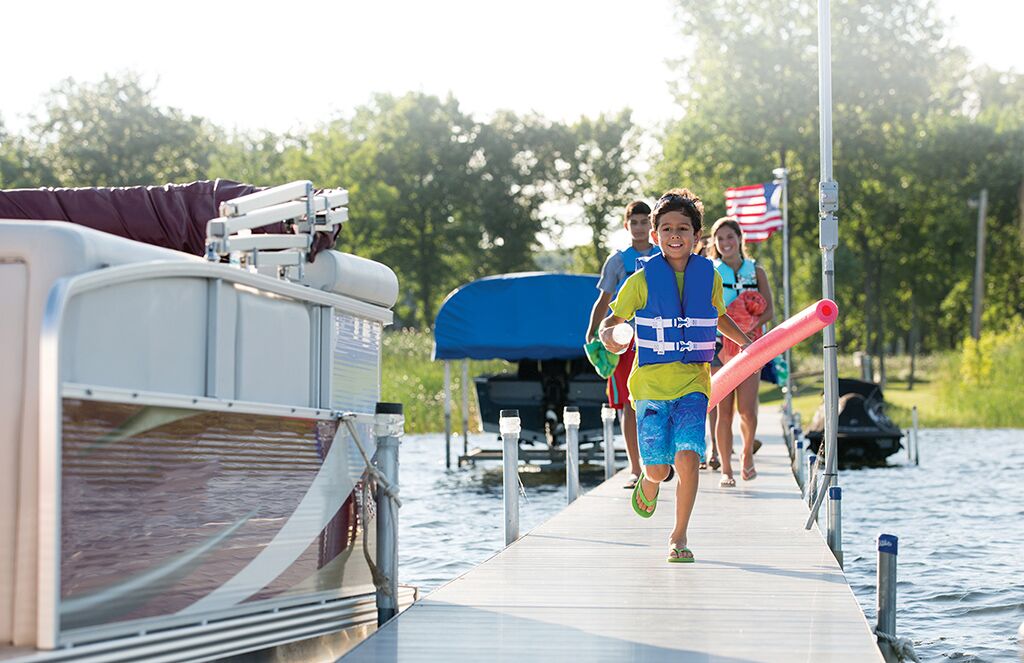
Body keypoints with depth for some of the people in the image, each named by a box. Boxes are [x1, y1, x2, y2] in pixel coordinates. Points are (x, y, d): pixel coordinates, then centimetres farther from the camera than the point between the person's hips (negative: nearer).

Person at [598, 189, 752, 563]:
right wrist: (606, 334, -17)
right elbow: (614, 317, 6)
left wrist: (748, 344, 11)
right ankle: (648, 483, 39)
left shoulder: (709, 277, 4)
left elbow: (719, 317, 23)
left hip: (693, 383, 1)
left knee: (688, 458, -16)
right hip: (650, 382, -1)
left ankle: (679, 536, 1)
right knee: (658, 468, -1)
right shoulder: (643, 279, -2)